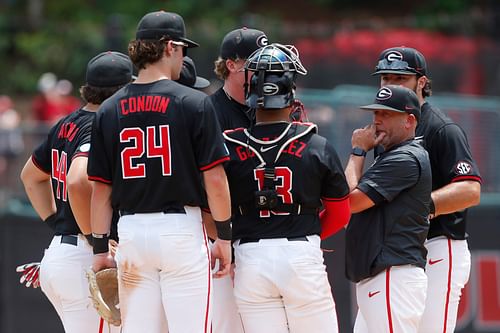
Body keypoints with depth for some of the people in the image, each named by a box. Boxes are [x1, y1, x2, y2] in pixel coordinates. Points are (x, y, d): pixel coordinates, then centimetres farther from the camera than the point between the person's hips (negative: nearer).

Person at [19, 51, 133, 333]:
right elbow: (78, 182, -31)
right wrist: (97, 238, -20)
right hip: (85, 257, -9)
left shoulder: (67, 125, 14)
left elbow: (31, 175, 29)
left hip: (56, 254, 9)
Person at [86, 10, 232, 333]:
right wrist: (224, 236, 1)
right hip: (181, 229, -4)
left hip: (131, 231, 4)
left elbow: (101, 187, 5)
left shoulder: (109, 110, 5)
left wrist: (100, 247, 10)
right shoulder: (194, 103, -6)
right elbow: (214, 178, -8)